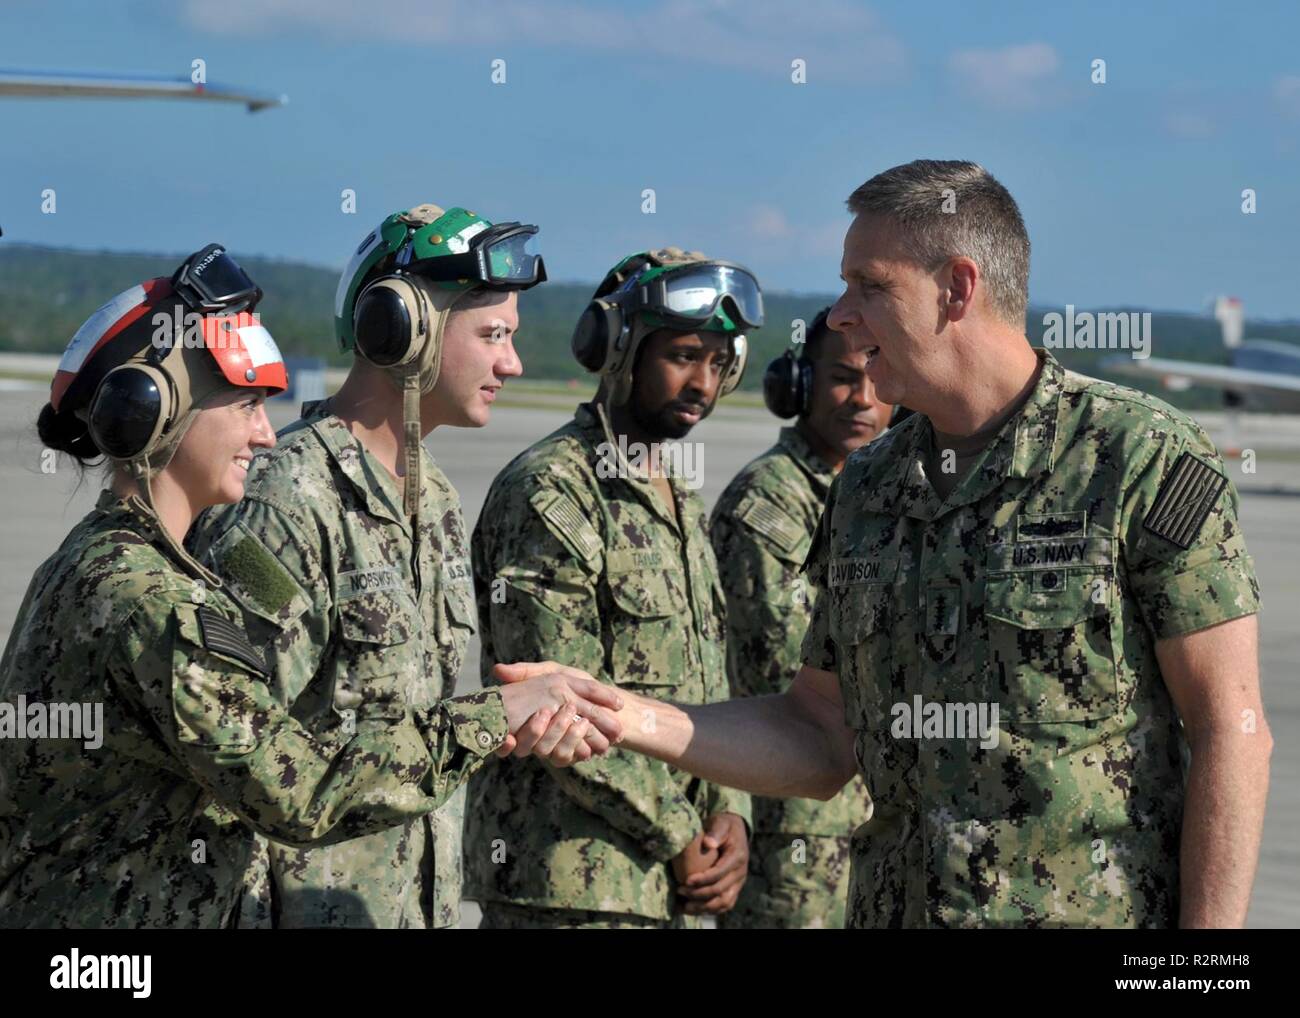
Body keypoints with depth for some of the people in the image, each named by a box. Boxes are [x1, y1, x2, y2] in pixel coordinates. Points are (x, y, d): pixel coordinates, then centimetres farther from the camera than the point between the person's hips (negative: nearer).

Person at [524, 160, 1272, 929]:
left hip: (1101, 909, -6)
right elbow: (823, 743, 12)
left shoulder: (1145, 460, -11)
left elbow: (1234, 734, -12)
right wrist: (633, 719, -2)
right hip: (897, 905, 6)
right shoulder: (867, 490, 8)